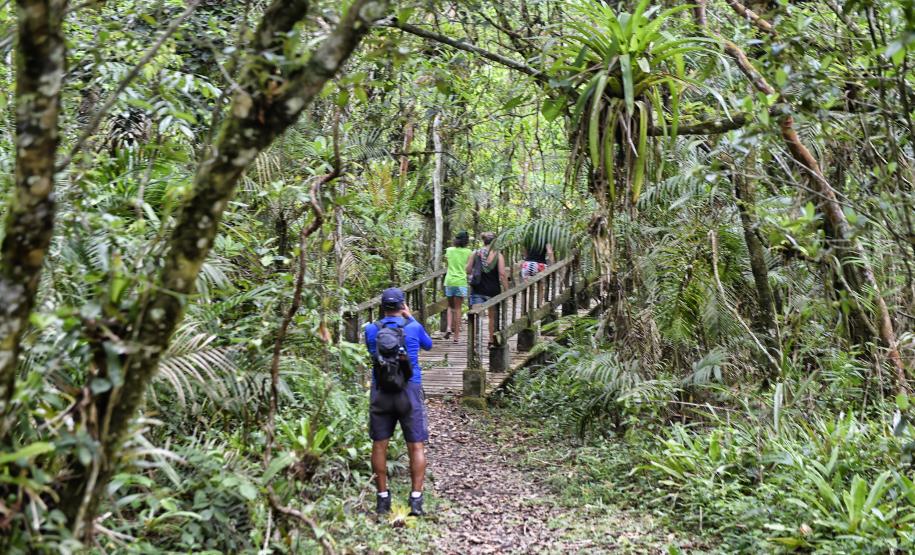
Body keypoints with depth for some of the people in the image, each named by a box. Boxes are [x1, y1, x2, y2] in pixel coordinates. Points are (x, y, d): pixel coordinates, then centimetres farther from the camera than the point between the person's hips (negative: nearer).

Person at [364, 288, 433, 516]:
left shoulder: (371, 330, 1)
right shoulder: (414, 327, -3)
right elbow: (428, 345, 17)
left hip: (381, 392, 2)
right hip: (410, 391, -1)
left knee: (379, 445, 10)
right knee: (416, 446, 3)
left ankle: (383, 498, 13)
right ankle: (416, 499, -1)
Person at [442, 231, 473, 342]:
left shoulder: (449, 250, 5)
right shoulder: (468, 252, -3)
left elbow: (446, 265, 13)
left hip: (449, 281, 2)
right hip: (461, 282, -2)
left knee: (450, 306, 19)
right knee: (458, 308, 3)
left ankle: (448, 328, -2)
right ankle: (456, 335, 4)